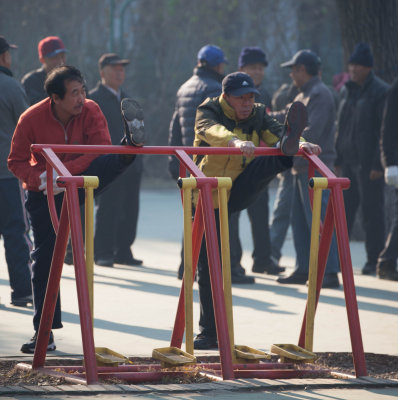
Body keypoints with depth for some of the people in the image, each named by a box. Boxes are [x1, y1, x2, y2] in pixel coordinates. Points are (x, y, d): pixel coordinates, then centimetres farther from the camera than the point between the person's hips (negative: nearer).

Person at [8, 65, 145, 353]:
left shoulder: (90, 111, -16)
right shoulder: (31, 120, -17)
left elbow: (102, 149, -22)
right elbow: (16, 162, -9)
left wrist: (63, 171, -31)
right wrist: (38, 178, -29)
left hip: (81, 181, 1)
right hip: (45, 193, -1)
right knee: (44, 257, -2)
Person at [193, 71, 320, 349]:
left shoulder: (257, 115, 2)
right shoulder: (209, 112, -10)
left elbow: (275, 132, -15)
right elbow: (211, 130, -33)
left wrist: (299, 144, -38)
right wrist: (236, 142, -54)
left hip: (240, 192, 2)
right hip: (209, 198, -2)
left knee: (271, 160, -23)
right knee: (208, 264, -1)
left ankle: (287, 150, -59)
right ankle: (210, 333, 7)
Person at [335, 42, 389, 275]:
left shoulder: (381, 92, -8)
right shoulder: (347, 91, 14)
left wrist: (378, 164, -16)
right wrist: (337, 158, 13)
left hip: (369, 164, -7)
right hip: (348, 161, 7)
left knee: (372, 212, -2)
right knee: (343, 212, 8)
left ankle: (374, 262, 4)